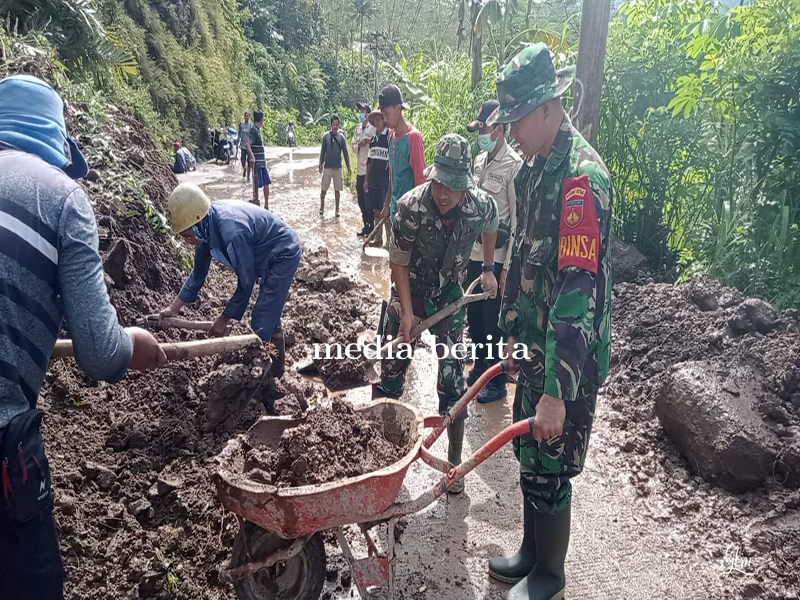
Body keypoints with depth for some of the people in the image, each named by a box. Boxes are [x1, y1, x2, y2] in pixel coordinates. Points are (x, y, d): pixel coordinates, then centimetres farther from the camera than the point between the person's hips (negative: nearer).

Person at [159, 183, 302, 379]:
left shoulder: (232, 232, -39)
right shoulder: (206, 226, -12)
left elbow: (245, 283, -27)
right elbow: (199, 271, 4)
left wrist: (223, 320, -15)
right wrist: (174, 307, 4)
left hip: (283, 254, -9)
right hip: (267, 255, 9)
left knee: (263, 322, -12)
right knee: (268, 312, 23)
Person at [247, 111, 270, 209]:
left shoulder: (258, 130, 16)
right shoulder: (254, 130, -12)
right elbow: (248, 144, -24)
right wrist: (252, 157, -35)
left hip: (262, 162, 9)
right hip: (256, 162, -9)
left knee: (267, 183, 9)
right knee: (256, 185, -3)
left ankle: (266, 206, 16)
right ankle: (255, 204, 4)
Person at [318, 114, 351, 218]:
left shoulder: (341, 137, 0)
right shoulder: (326, 136, -1)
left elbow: (345, 152, 4)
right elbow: (322, 151, 4)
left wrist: (348, 166, 1)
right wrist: (320, 164, 0)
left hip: (338, 167, 0)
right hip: (327, 167, 0)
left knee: (337, 190, 5)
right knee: (324, 189, 3)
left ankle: (337, 210, 14)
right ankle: (322, 207, 18)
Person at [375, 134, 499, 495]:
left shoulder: (482, 205, -19)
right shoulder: (412, 206, -25)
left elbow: (490, 228, 8)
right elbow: (398, 262, -16)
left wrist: (488, 269, 12)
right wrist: (407, 313, -18)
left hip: (448, 295, 1)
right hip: (409, 291, -1)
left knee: (452, 378, -1)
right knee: (391, 368, 4)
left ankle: (455, 460, 12)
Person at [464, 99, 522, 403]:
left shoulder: (515, 166, -14)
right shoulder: (479, 161, 10)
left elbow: (518, 220, -16)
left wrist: (508, 267, -17)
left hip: (496, 258, -7)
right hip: (474, 254, 7)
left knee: (494, 322, 3)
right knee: (474, 317, 17)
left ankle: (497, 381, 19)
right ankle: (481, 366, 36)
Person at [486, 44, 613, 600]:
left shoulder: (582, 177, -23)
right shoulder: (534, 167, 7)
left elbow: (579, 290, -28)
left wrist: (557, 391, -28)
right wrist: (514, 333, 19)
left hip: (569, 360, -9)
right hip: (536, 347, 9)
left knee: (549, 470, 7)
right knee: (529, 458, 21)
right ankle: (532, 553, 42)